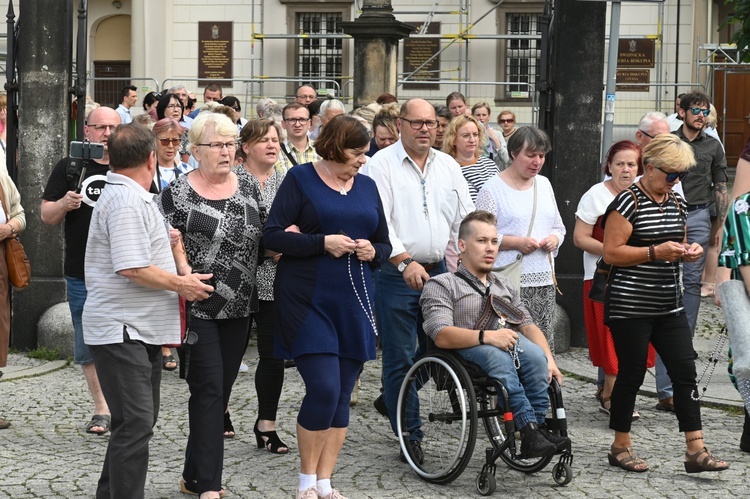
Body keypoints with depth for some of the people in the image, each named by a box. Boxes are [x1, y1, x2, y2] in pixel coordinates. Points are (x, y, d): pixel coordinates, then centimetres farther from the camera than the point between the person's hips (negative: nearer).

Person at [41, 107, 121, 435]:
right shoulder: (69, 168, 6)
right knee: (88, 348, 6)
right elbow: (46, 216, 8)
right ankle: (101, 409, 17)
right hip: (81, 275, 1)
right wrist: (64, 204, -14)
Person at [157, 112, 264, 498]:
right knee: (210, 390, -8)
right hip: (197, 307, -5)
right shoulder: (177, 194, -8)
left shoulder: (248, 187, 8)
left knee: (219, 392, 11)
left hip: (239, 308, 5)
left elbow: (261, 240, 18)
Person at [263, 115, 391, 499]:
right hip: (309, 300, -5)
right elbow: (272, 236, -8)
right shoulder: (300, 179, -1)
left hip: (354, 302, 5)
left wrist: (372, 251, -6)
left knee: (341, 395, 5)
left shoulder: (367, 186, 13)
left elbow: (385, 245, 17)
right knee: (324, 388, -13)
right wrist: (322, 243, -18)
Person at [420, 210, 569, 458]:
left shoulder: (504, 285, 33)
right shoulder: (441, 285, 12)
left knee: (535, 355, -30)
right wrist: (487, 336, -22)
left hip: (511, 345, 5)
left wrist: (550, 360, 2)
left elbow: (528, 326, 22)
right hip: (466, 352, -5)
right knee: (497, 356, -38)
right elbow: (442, 335, -6)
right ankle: (530, 428, -40)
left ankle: (537, 426, -28)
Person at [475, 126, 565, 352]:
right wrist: (516, 242, -17)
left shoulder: (544, 184, 17)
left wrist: (554, 238, 3)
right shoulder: (493, 188, -3)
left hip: (544, 280, 6)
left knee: (544, 341, 2)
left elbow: (559, 227, 25)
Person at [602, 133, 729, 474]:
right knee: (631, 374, 2)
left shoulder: (677, 203, 12)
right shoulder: (628, 202, -11)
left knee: (685, 372, 0)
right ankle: (621, 447, 17)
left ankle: (696, 450, 0)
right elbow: (611, 252, -15)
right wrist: (655, 251, -21)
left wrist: (688, 250, 2)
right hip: (631, 307, -7)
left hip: (669, 305, 7)